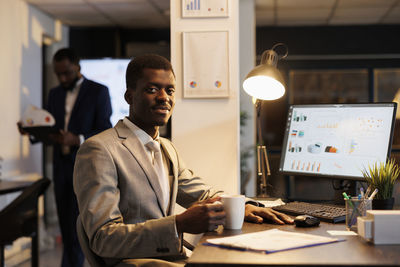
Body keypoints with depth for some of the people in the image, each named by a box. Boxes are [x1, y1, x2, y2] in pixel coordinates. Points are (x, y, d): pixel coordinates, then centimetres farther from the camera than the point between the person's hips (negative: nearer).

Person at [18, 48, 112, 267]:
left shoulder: (98, 92, -4)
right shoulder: (54, 94, 14)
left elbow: (105, 133, -10)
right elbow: (49, 132, 15)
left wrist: (78, 140, -25)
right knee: (66, 226, 9)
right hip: (61, 167, 6)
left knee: (77, 227, -8)